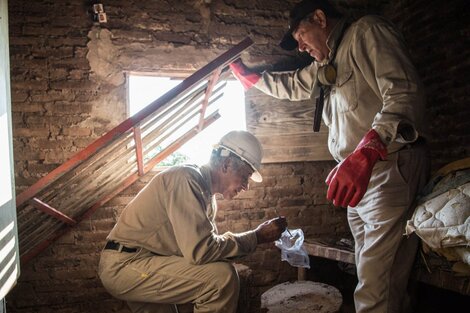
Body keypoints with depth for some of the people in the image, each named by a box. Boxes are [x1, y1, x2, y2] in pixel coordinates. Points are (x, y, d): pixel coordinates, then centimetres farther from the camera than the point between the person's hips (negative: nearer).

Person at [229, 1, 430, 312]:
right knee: (372, 274, 7)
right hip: (358, 176, 9)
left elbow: (405, 92, -20)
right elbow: (292, 85, 39)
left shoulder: (367, 31, -5)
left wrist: (367, 151, -32)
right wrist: (246, 73, 36)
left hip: (389, 168, -9)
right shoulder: (326, 64, 23)